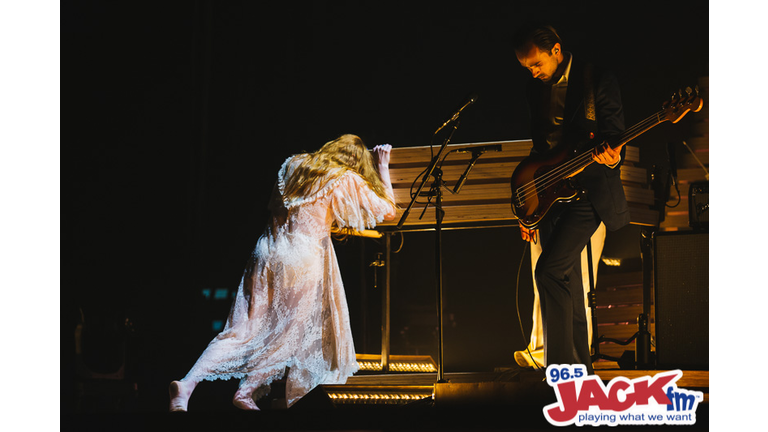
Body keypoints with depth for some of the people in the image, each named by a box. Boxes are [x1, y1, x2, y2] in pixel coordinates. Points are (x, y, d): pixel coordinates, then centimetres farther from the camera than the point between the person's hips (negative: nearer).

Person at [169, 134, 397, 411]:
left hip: (269, 253, 5)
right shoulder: (346, 180, 0)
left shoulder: (295, 165, 16)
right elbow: (388, 212, 6)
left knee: (243, 330, 3)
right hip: (304, 259, -5)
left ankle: (188, 383, -11)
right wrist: (383, 168, 15)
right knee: (290, 335, 8)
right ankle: (247, 392, 1)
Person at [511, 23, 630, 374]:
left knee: (550, 271, -19)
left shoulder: (598, 81, -8)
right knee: (567, 283, 7)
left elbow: (615, 137, -8)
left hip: (589, 189, -6)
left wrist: (612, 158, -33)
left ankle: (561, 370, -15)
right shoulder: (537, 89, 10)